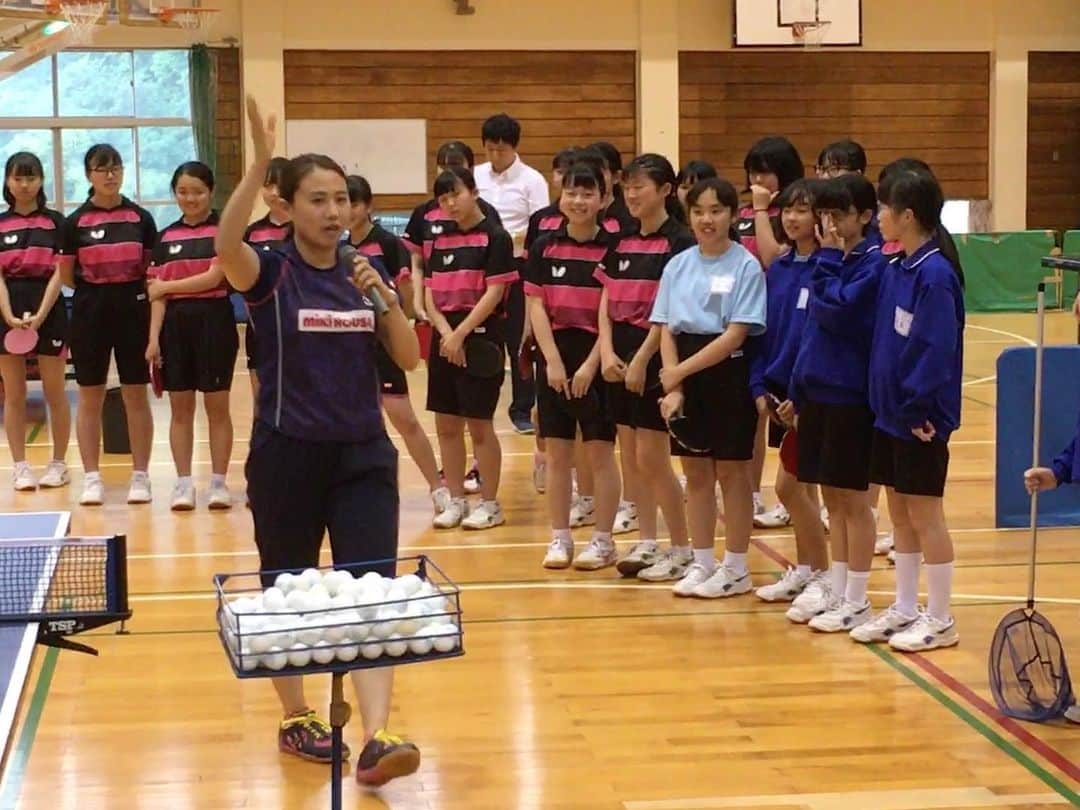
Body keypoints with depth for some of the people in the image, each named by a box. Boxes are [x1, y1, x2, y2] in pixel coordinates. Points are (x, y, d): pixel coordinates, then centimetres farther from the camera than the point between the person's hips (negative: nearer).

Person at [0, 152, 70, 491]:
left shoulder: (55, 222, 2)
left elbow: (59, 273, -4)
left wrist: (40, 315, -15)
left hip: (48, 310, -2)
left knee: (54, 392, 2)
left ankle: (58, 463, 11)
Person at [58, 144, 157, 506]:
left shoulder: (141, 218, 1)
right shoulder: (75, 222, 0)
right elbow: (66, 277, 6)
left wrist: (130, 287, -4)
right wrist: (96, 286, 1)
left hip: (133, 312, 0)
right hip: (90, 314, 0)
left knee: (137, 397, 4)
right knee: (90, 398, 5)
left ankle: (140, 476, 12)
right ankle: (92, 477, 13)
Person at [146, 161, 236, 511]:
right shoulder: (166, 237, 9)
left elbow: (214, 277, -12)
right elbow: (158, 293, 7)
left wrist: (166, 286, -4)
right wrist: (154, 337, -2)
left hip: (214, 322, -3)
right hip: (176, 325, 4)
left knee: (217, 406, 2)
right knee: (180, 408, 6)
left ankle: (218, 483, 8)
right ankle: (184, 483, 10)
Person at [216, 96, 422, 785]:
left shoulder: (366, 273, 7)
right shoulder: (270, 271, -5)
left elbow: (410, 358, 5)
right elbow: (226, 247, -29)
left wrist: (386, 300, -11)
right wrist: (259, 164, -38)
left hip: (363, 455, 3)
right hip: (287, 456, -3)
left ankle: (376, 740, -13)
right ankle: (297, 719, 28)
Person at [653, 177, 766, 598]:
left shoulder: (745, 266, -8)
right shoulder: (678, 266, 6)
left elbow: (735, 334, -14)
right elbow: (666, 330, 4)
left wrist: (681, 370, -16)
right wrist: (672, 385, -9)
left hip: (728, 374, -4)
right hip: (684, 377, 5)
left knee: (731, 472, 4)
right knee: (696, 473, 11)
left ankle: (735, 569, 15)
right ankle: (702, 563, 22)